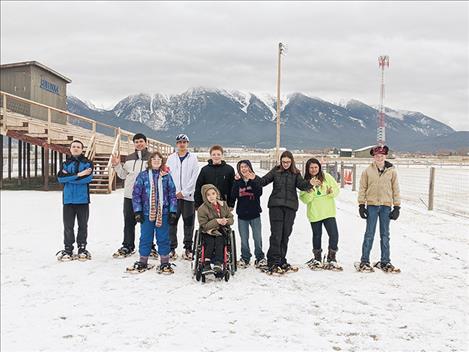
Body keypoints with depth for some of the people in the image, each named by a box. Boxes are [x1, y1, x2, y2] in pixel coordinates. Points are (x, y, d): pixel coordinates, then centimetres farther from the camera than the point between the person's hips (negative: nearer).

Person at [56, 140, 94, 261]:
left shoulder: (88, 163, 6)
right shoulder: (65, 164, 12)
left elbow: (88, 178, -11)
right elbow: (60, 178, -6)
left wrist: (69, 176, -11)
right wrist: (78, 174, -15)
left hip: (83, 199, -1)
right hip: (68, 199, 1)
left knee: (83, 225, 5)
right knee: (68, 225, 2)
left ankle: (82, 249, 16)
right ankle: (68, 249, 12)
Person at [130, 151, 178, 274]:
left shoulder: (167, 176, 5)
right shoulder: (143, 175, 1)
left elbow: (172, 195, 6)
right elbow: (136, 194, 1)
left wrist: (173, 212, 1)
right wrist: (137, 211, -4)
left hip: (163, 213, 0)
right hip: (146, 213, 0)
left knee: (163, 238, 6)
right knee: (145, 237, 9)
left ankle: (165, 263, 17)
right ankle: (143, 262, 23)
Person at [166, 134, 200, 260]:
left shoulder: (193, 158, 4)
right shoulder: (171, 158, 9)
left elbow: (194, 177, -3)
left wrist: (184, 192, -9)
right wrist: (175, 192, -6)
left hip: (188, 196, -1)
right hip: (173, 195, 2)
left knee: (189, 223, 3)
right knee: (172, 222, 2)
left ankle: (188, 248, 10)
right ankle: (172, 248, 9)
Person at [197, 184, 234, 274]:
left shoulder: (223, 205, 7)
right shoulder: (202, 209, -5)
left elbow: (231, 218, 9)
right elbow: (204, 226, -11)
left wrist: (226, 221, -15)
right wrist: (217, 221, -22)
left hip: (221, 231, 2)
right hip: (208, 233, -2)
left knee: (219, 241, -28)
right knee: (210, 242, -29)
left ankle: (218, 263, -36)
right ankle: (207, 264, -31)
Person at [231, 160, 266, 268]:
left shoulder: (256, 179, 0)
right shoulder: (237, 181, 5)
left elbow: (259, 193, -15)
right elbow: (233, 196, -8)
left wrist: (253, 180, -24)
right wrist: (237, 182, -15)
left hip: (254, 214, -1)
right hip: (242, 214, 2)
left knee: (257, 238, 1)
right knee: (244, 239, 7)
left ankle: (260, 257, 16)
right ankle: (245, 258, 20)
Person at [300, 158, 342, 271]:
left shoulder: (327, 177, 2)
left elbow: (336, 188, 5)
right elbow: (304, 199, -4)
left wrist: (332, 192, -17)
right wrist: (310, 188, -20)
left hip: (328, 212, 0)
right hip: (314, 213, 1)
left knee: (334, 234, -7)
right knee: (317, 235, 11)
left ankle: (331, 259, 7)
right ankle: (317, 259, 27)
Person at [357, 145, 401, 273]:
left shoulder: (392, 171, 3)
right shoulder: (368, 171, 0)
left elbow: (395, 189, 7)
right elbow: (362, 189, 4)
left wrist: (397, 207, 4)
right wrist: (361, 205, 0)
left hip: (386, 206, 1)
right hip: (372, 206, -1)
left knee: (385, 235, 9)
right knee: (369, 234, 2)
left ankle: (385, 262, 18)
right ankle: (364, 261, 10)